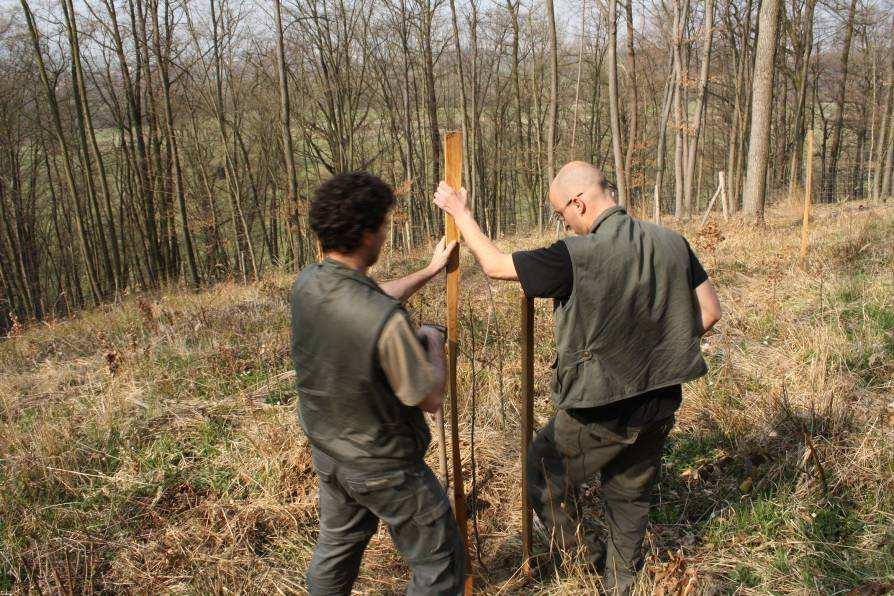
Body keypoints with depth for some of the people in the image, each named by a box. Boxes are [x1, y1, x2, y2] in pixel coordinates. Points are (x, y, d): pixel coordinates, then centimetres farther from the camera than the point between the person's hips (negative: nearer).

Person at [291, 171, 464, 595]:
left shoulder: (306, 284, -12)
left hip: (326, 453, 7)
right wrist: (432, 343, -3)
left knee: (336, 548, 30)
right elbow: (430, 399, -21)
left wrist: (430, 271, 17)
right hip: (384, 467, -7)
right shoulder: (386, 321, -35)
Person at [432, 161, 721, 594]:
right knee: (631, 494, 24)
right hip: (660, 404, 7)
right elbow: (709, 311, 3)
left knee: (544, 471, 20)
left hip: (600, 411, -6)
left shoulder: (576, 257, -24)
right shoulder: (671, 243, -5)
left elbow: (494, 266, -14)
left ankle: (588, 555, 30)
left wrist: (460, 213, 0)